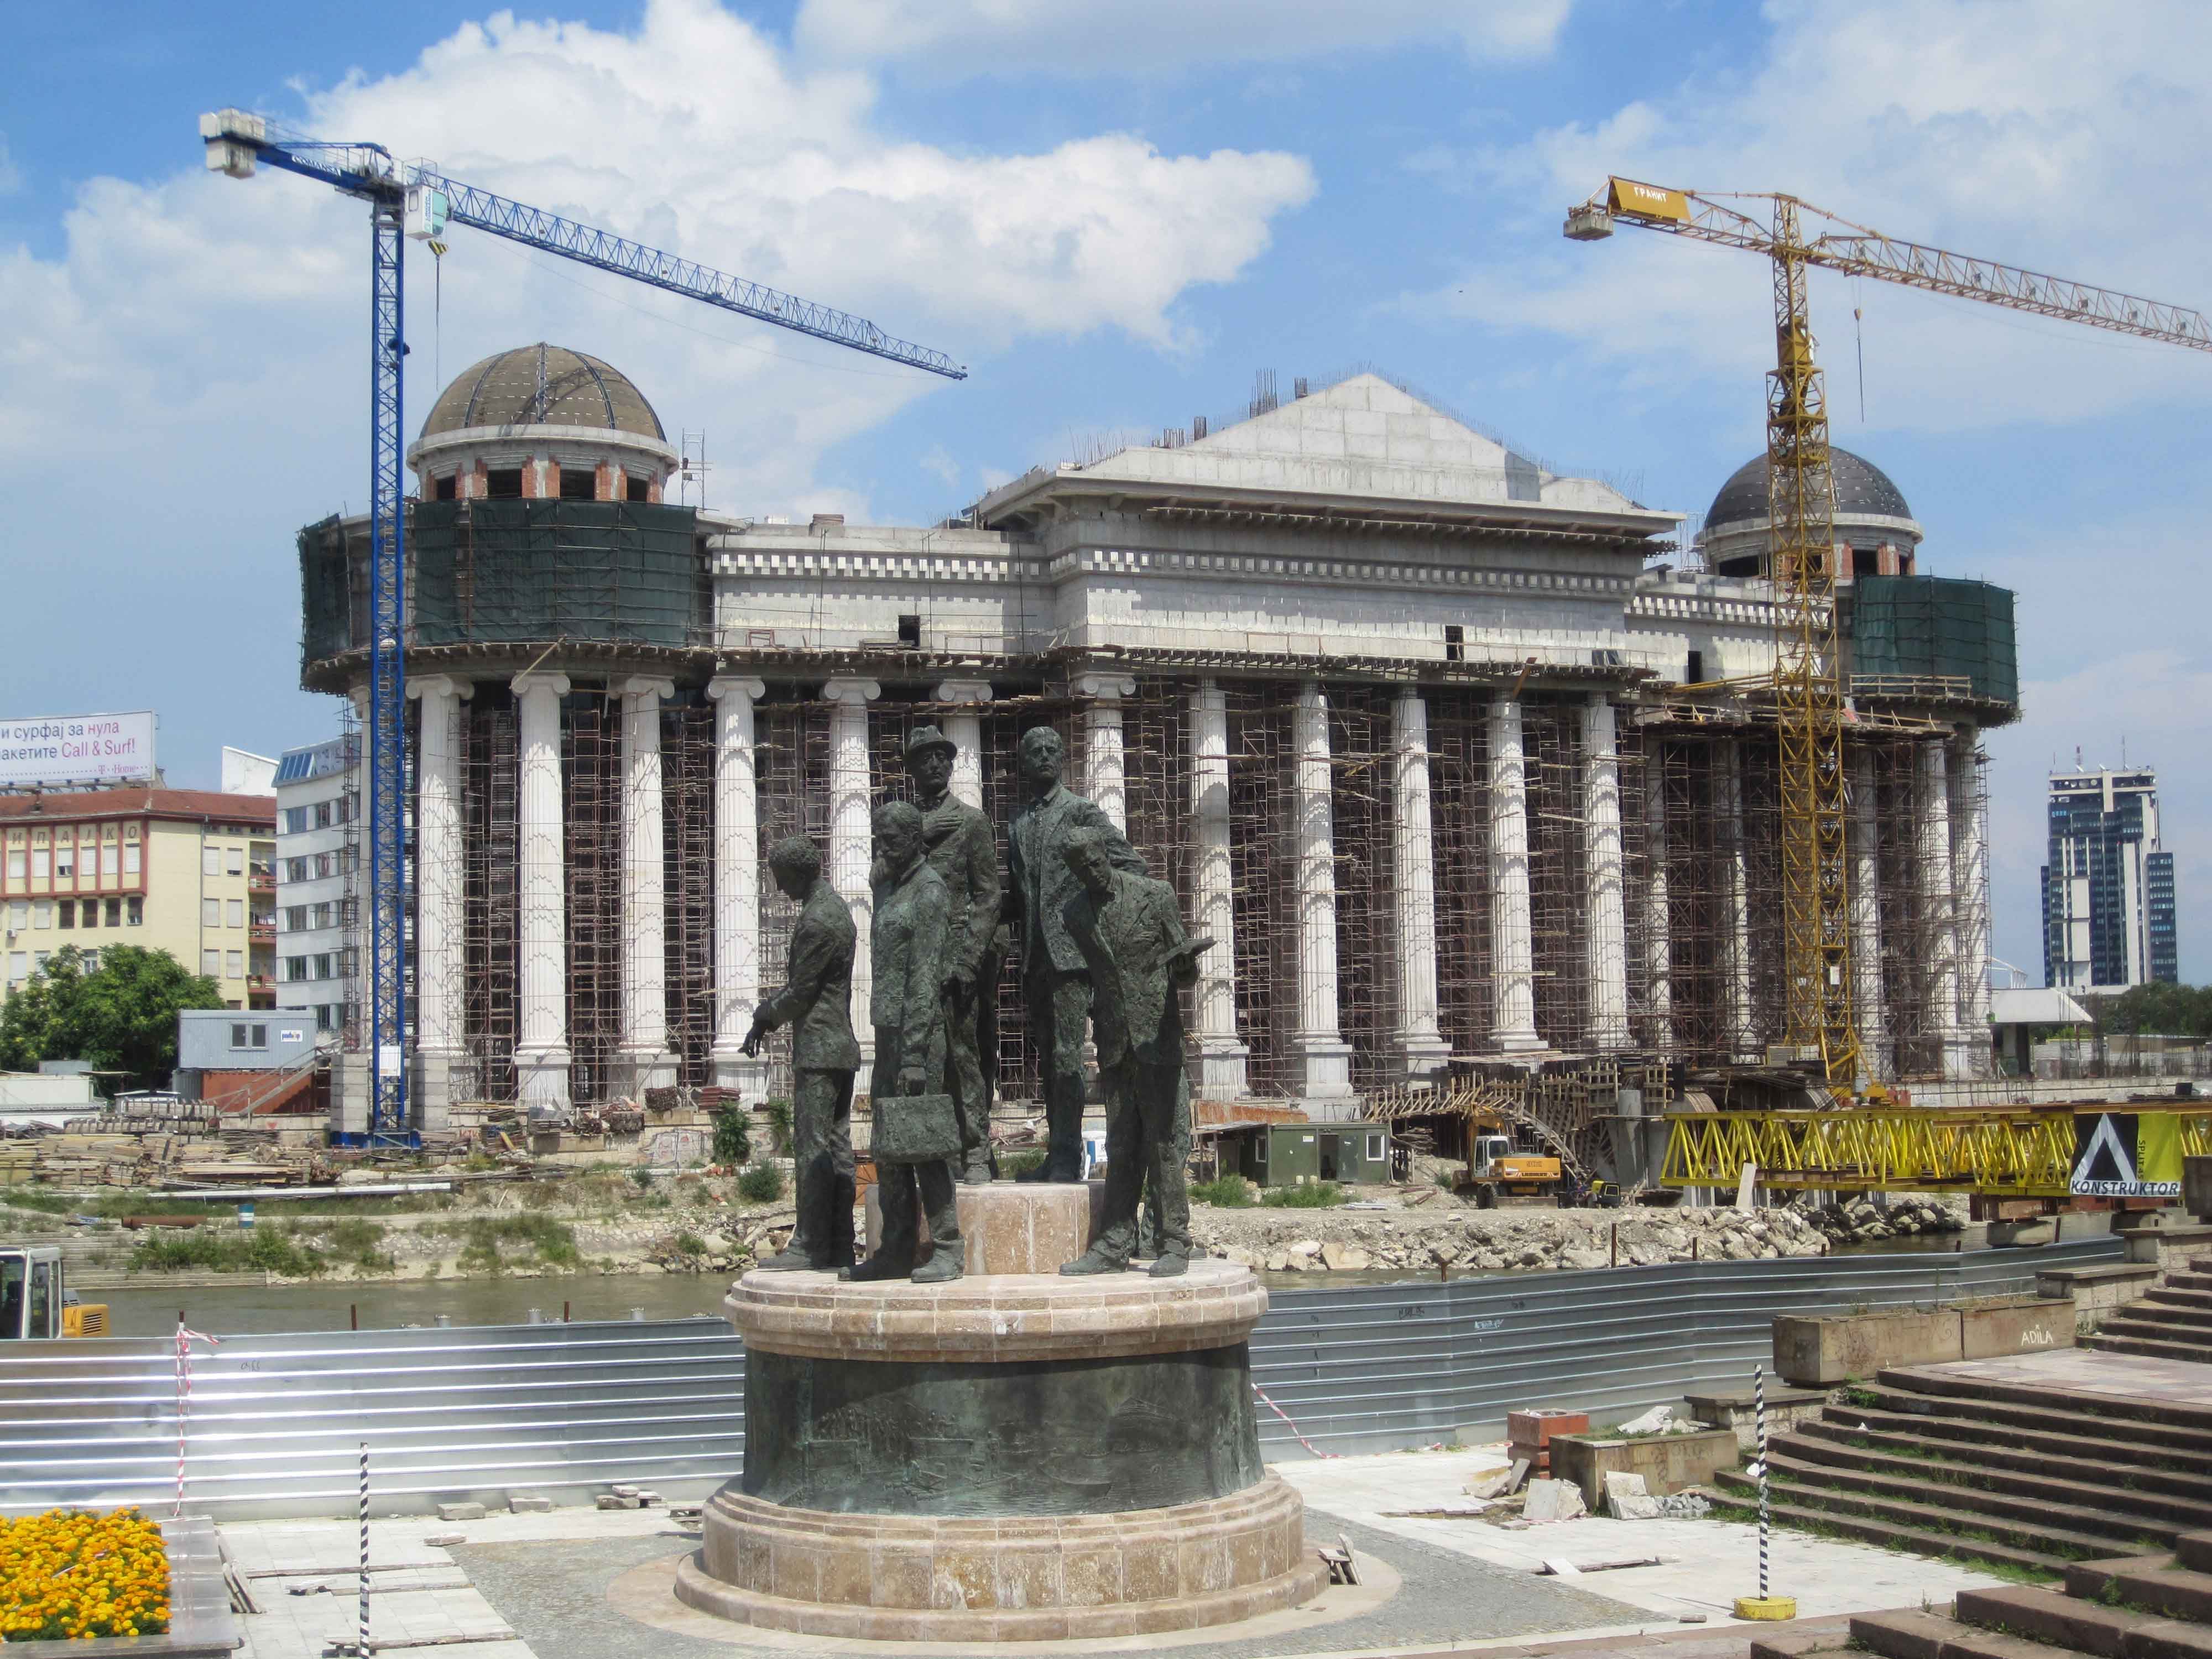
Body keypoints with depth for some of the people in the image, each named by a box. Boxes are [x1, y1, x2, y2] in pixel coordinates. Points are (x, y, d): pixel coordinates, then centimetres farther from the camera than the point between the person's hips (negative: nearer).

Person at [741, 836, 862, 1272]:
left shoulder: (817, 922, -18)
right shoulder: (835, 908, 15)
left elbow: (800, 994, -14)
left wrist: (765, 1017, 4)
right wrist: (765, 1015, 11)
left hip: (817, 1049, -10)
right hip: (842, 1045, 10)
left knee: (812, 1148, -7)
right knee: (837, 1147, 9)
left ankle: (810, 1247, -5)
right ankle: (840, 1248, 11)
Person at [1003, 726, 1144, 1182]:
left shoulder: (1081, 812, -2)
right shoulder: (1017, 825, 17)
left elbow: (1131, 865, -4)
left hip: (1071, 952, -6)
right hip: (1034, 957, 7)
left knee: (1066, 1056, -10)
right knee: (1048, 1058, 9)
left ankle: (1068, 1158, -8)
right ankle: (1056, 1156, 14)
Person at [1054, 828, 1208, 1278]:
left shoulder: (1155, 895, -3)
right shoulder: (1074, 913, 9)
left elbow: (1182, 975, -1)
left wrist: (1187, 960, -22)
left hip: (1157, 1038, -4)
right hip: (1114, 1045, 4)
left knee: (1162, 1144, -5)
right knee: (1121, 1149, 6)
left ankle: (1174, 1245, 0)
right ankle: (1115, 1245, 8)